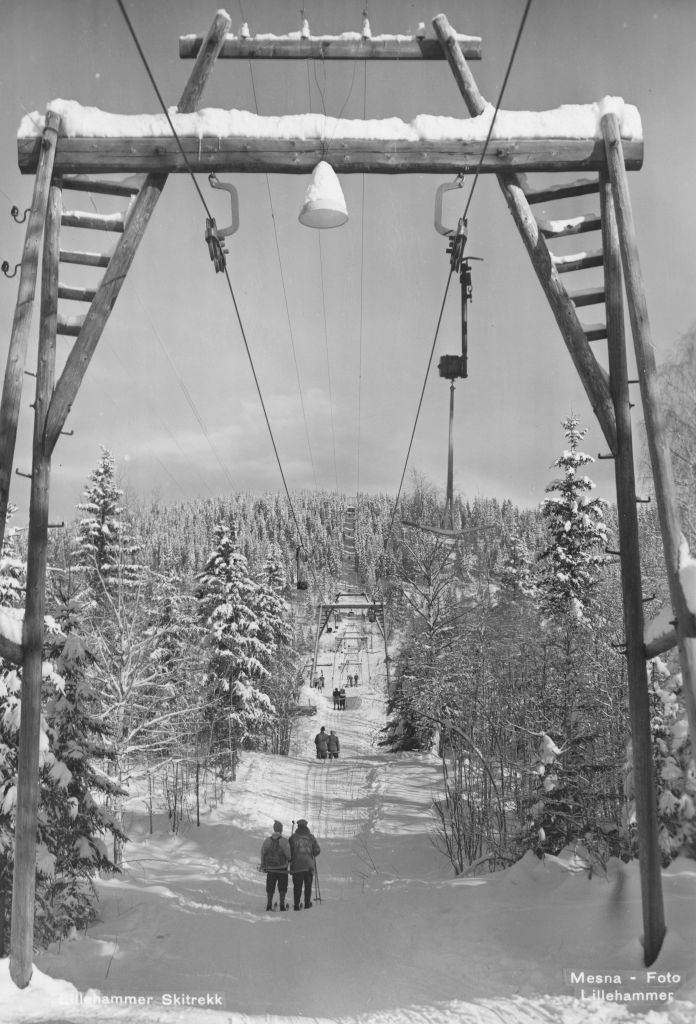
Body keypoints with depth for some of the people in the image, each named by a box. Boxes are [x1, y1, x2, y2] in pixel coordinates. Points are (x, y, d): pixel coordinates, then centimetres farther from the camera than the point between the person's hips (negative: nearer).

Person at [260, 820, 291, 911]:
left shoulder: (267, 841, -2)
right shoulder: (284, 841, -11)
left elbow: (263, 854, 3)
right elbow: (288, 855, -12)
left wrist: (263, 866, 14)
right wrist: (289, 860, 11)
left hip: (270, 869, 2)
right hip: (282, 868, -2)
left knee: (270, 888, 10)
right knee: (282, 888, 8)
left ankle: (269, 905, 8)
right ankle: (282, 905, 6)